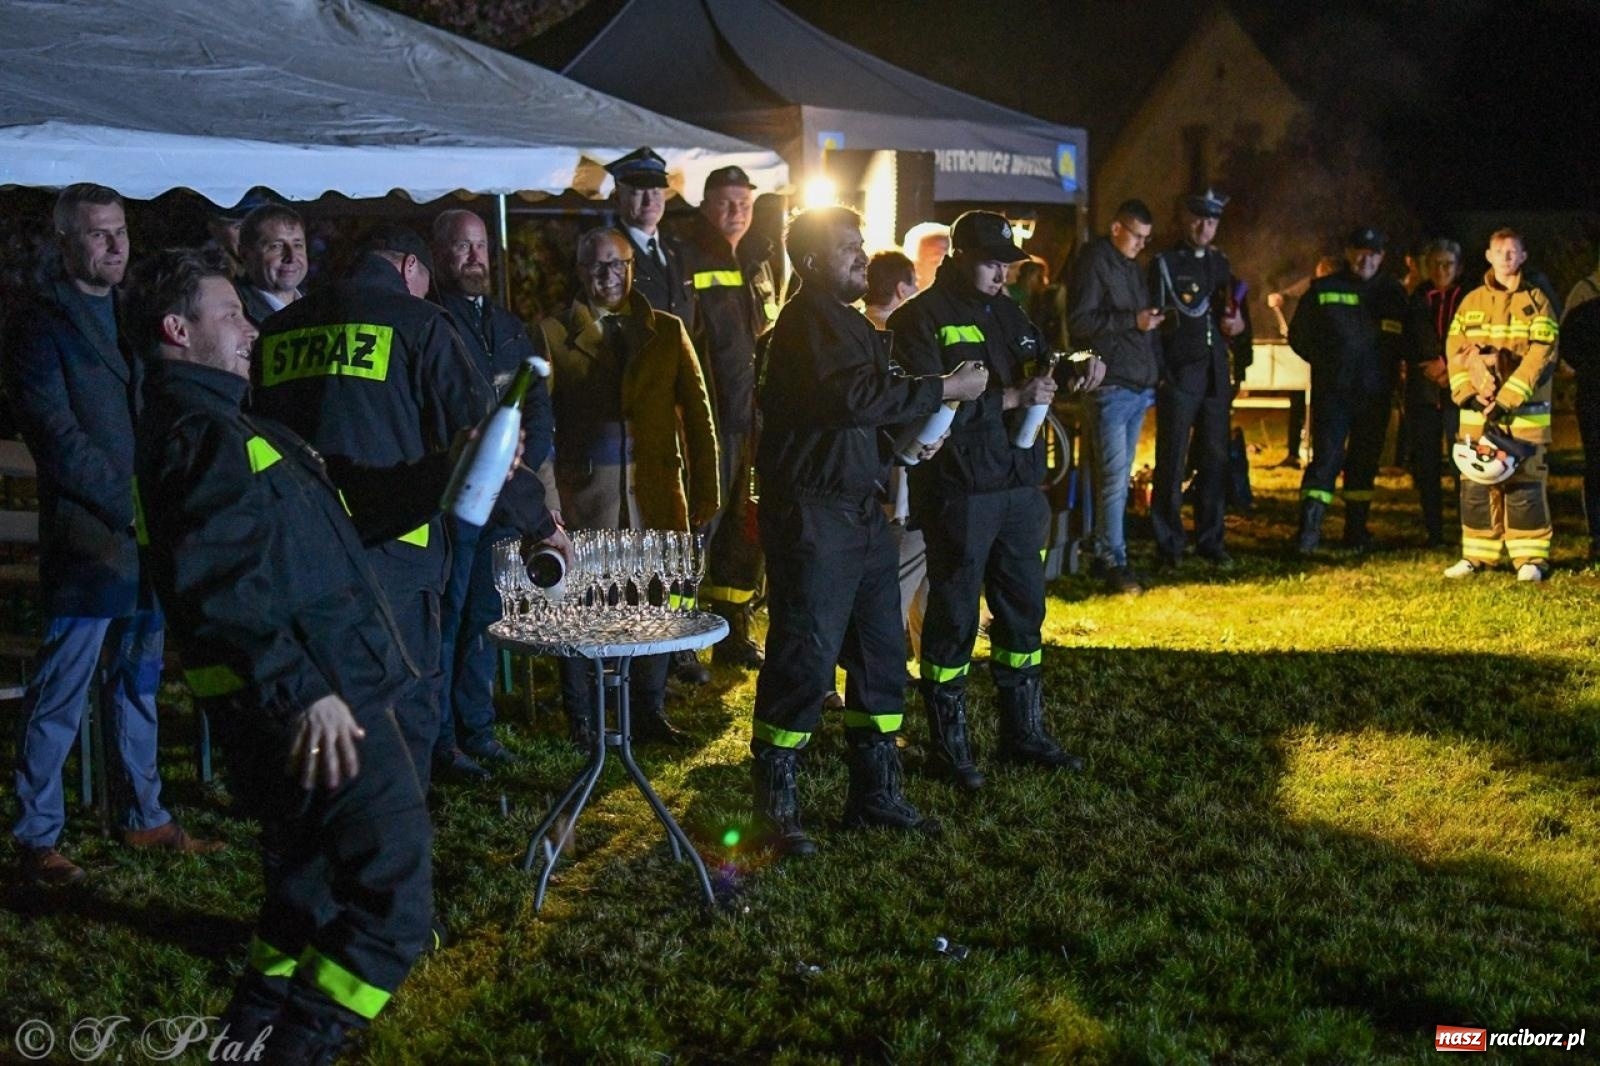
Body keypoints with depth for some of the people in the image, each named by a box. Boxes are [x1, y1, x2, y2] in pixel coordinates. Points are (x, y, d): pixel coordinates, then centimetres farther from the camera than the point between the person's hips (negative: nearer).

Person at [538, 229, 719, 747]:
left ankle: (649, 713, 18)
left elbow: (698, 414, 8)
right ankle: (582, 720, 15)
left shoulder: (667, 331, 10)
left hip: (656, 490, 2)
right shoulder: (553, 334, 5)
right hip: (585, 491, -2)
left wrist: (704, 491, 2)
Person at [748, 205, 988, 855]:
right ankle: (774, 806, 4)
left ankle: (875, 794, 24)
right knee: (805, 657, -7)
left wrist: (912, 437, 8)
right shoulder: (807, 320, -11)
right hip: (812, 511, -10)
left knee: (882, 652, 13)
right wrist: (945, 389, -17)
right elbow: (852, 395, -24)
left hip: (861, 508, 10)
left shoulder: (852, 323, 20)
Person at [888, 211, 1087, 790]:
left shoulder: (1007, 312, 15)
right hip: (958, 491, -7)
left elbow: (1040, 369, 22)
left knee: (1024, 610, 14)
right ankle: (948, 743, 14)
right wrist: (1010, 398, -20)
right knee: (954, 617, 2)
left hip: (1019, 484, 7)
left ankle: (1024, 731, 28)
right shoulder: (920, 318, -8)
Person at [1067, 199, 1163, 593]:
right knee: (1114, 477, -10)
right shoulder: (1094, 262, -6)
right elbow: (1078, 323, -14)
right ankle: (1113, 562, -7)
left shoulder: (1132, 266, 20)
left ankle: (1105, 550, 18)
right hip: (1111, 387, -8)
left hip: (1139, 386, 8)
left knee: (1120, 476, 11)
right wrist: (1132, 320, -18)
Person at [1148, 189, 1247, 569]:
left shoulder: (1220, 264, 15)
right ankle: (1168, 544, 4)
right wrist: (1159, 374, -11)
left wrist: (1237, 323, 1)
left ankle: (1210, 540, 14)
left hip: (1216, 376, 5)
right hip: (1178, 377, -5)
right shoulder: (1165, 264, -1)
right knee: (1172, 462, -2)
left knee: (1215, 460, 7)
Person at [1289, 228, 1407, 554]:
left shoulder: (1393, 293, 9)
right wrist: (1326, 362, 3)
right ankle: (1308, 530, -15)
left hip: (1375, 394, 3)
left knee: (1365, 462, 9)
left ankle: (1356, 531, 19)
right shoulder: (1323, 290, 3)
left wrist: (1385, 369, 5)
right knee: (1326, 457, -12)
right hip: (1332, 391, -3)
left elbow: (1403, 342, 17)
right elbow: (1298, 335, 8)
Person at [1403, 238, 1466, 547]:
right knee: (1425, 464, 4)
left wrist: (1452, 369, -10)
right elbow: (1409, 347, 8)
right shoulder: (1416, 300, 10)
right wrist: (1432, 367, -6)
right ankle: (1432, 530, 12)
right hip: (1423, 391, 3)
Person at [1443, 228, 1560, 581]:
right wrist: (1467, 394, -9)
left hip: (1526, 410, -3)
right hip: (1478, 409, 3)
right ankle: (1477, 555, 12)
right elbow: (1455, 350, 6)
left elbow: (1539, 357, -8)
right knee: (1475, 484, 3)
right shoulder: (1471, 302, 11)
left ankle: (1531, 558, 2)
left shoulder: (1537, 303, 1)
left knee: (1524, 484, -4)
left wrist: (1506, 400, -16)